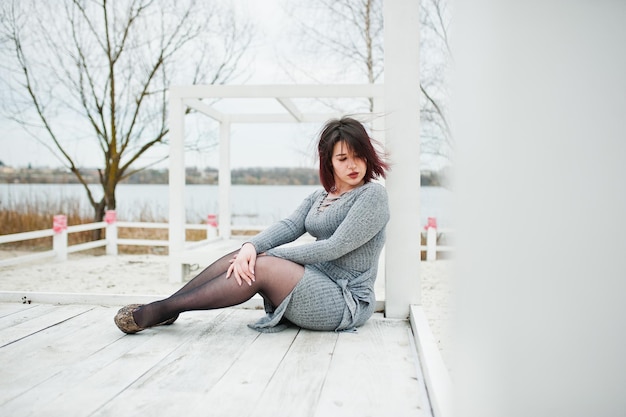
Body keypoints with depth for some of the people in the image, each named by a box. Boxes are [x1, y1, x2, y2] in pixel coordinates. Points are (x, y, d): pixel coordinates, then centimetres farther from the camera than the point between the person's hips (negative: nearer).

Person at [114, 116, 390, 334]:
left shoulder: (372, 195, -9)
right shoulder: (320, 197, 15)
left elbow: (334, 247, -17)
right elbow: (289, 226, -2)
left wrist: (272, 255, -13)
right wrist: (251, 247, -22)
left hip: (347, 301, -7)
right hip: (314, 281, 7)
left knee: (262, 267, -23)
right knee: (244, 257, -8)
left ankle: (160, 310, -17)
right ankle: (166, 308, -6)